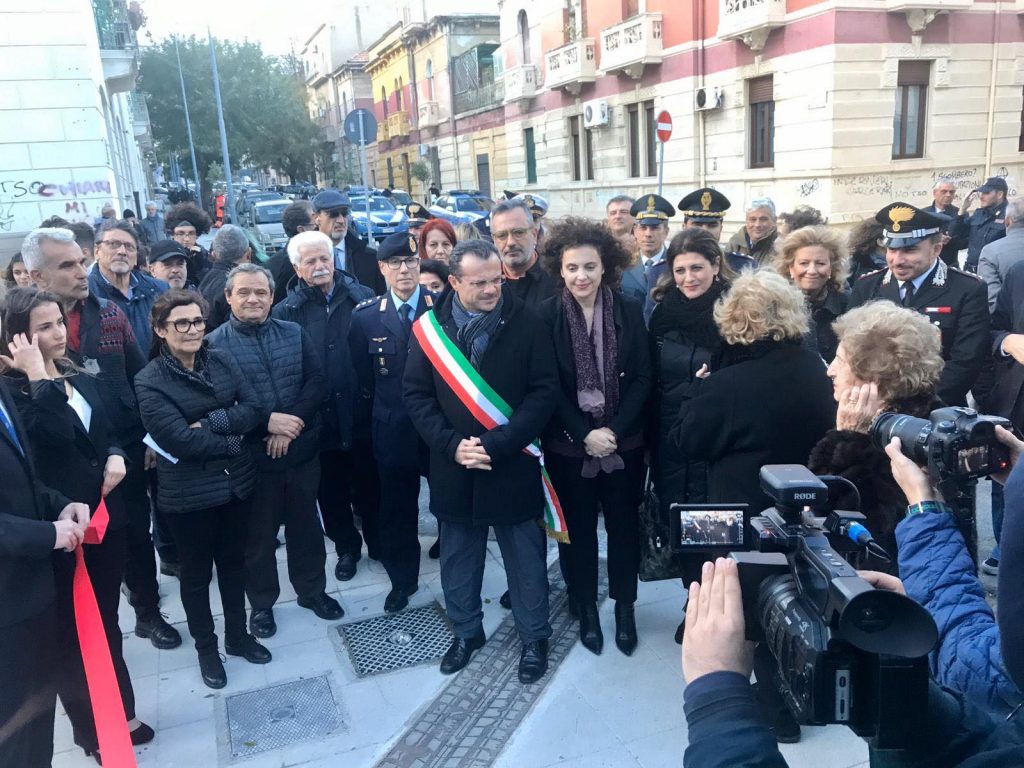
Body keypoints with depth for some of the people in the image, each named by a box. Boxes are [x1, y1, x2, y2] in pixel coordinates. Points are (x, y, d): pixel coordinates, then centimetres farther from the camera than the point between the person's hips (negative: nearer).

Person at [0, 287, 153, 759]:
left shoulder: (81, 379, 8)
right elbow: (55, 433, -31)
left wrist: (116, 456, -3)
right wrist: (38, 377, -26)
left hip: (105, 515, 6)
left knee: (107, 624, 19)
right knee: (72, 633, 12)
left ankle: (121, 714, 35)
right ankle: (91, 730, 30)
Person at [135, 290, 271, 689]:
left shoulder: (221, 360, 0)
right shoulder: (150, 381, -14)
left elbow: (254, 409, -7)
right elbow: (181, 440, -22)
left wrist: (209, 423, -19)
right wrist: (232, 439, -14)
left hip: (237, 481, 4)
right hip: (188, 492, -4)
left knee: (233, 562, 19)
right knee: (197, 572, 14)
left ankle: (237, 635, 39)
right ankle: (206, 647, 33)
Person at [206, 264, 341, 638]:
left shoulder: (295, 333, 3)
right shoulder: (213, 344, -7)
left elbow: (317, 383, -3)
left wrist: (290, 425, -16)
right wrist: (268, 422, -19)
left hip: (302, 450, 3)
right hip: (250, 457, -3)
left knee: (306, 524, 17)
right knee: (258, 533, 13)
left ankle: (312, 590, 37)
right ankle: (261, 603, 33)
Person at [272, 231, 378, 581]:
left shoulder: (362, 298, -2)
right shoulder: (286, 312, -4)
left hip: (362, 416, 0)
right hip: (319, 420, 0)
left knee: (369, 486, 15)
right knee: (331, 492, 16)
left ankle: (378, 542, 37)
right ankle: (346, 547, 38)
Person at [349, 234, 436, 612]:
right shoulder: (365, 316, -2)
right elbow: (361, 378, 5)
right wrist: (376, 411, 5)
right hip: (393, 429, 1)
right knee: (397, 509, 13)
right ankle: (402, 579, 31)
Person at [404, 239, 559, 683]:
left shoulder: (527, 325, -8)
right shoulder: (430, 327, -2)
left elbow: (544, 392, -10)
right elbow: (416, 394, -1)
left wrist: (497, 444, -18)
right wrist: (452, 445, -13)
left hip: (513, 465, -2)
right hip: (453, 467, 2)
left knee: (526, 558, 12)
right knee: (458, 557, 17)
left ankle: (535, 637, 33)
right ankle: (466, 631, 39)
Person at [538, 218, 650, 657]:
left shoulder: (629, 312, -3)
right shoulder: (545, 316, -8)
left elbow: (642, 378, -3)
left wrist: (613, 431, -13)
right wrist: (584, 435, -14)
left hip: (623, 442, 1)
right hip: (568, 445, -1)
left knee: (624, 525, 12)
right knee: (578, 529, 12)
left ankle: (624, 606, 31)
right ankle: (586, 608, 30)